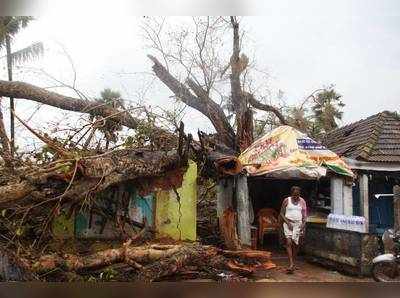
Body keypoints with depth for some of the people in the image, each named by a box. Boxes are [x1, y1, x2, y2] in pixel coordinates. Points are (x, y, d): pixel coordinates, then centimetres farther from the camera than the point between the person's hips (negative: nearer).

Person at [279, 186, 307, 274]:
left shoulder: (302, 201, 6)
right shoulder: (286, 200, 1)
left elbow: (304, 214, 7)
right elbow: (282, 214, 2)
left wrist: (303, 223, -8)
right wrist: (287, 222, -10)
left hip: (298, 224, 2)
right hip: (288, 223, -2)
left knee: (295, 243, 0)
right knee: (289, 242, -13)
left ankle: (292, 263, 16)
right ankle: (291, 264, -17)